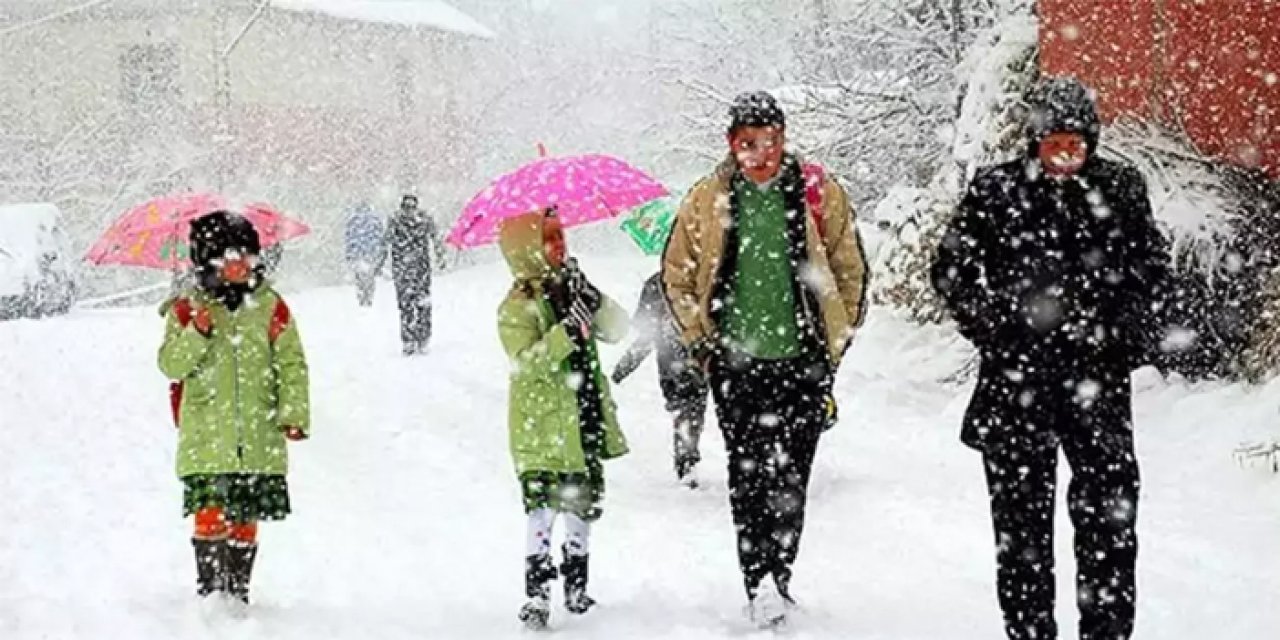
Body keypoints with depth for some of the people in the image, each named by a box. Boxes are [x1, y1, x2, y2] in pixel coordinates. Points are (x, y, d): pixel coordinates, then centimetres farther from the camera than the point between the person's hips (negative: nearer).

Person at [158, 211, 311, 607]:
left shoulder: (270, 307, 6)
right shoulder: (187, 309, 3)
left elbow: (291, 363, 7)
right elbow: (171, 365, -3)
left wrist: (294, 413, -2)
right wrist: (196, 334, -20)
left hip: (259, 439, 2)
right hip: (206, 437, -2)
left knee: (245, 521, 7)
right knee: (211, 515, -12)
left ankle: (238, 593, 17)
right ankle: (210, 590, -3)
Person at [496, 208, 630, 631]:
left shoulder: (570, 292, 9)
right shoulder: (517, 308, -10)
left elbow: (617, 330, 3)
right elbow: (526, 363, -22)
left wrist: (592, 299, -13)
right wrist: (568, 331, -31)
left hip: (584, 425, 7)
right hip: (542, 430, -7)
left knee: (583, 506, 14)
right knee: (543, 510, -11)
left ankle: (576, 587, 28)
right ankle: (537, 595, -7)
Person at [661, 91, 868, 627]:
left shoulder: (820, 194, 2)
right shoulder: (706, 201, 4)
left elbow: (851, 270, 11)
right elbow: (676, 275, 14)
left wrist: (836, 341, 9)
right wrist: (701, 342, 8)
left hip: (803, 361, 0)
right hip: (736, 362, 0)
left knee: (790, 478, 0)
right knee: (748, 478, -4)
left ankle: (777, 579, 11)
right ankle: (760, 585, -4)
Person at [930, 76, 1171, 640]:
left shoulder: (1121, 189, 3)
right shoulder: (995, 191, -1)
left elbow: (1152, 268, 13)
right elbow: (952, 271, 5)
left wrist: (1129, 337, 2)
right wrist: (996, 333, -6)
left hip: (1098, 380, 1)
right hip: (1017, 381, -1)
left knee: (1110, 515, 0)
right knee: (1021, 520, 6)